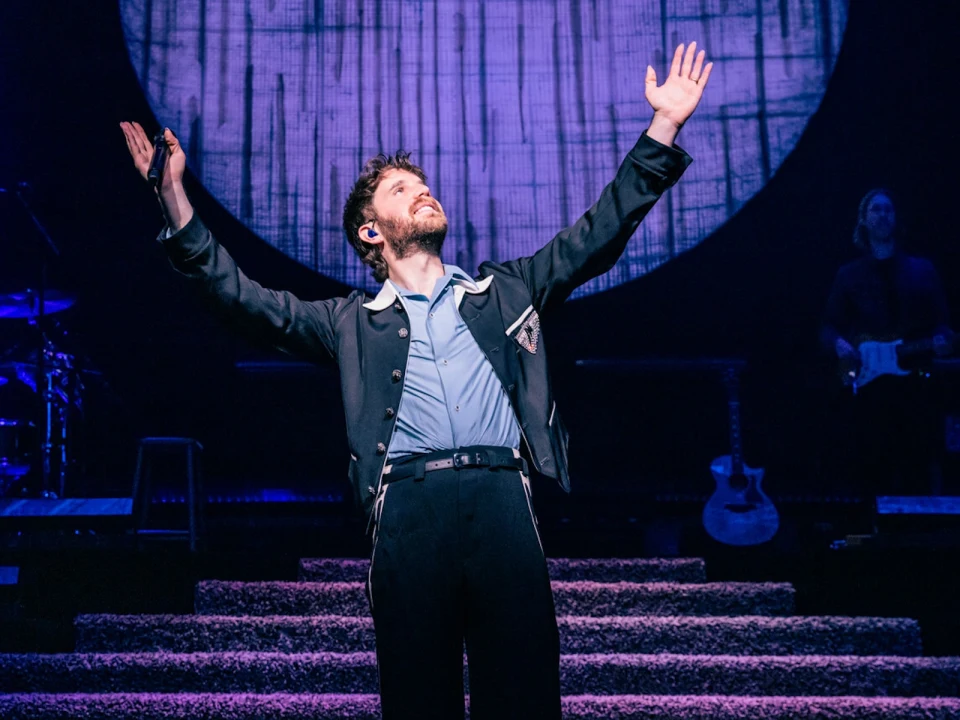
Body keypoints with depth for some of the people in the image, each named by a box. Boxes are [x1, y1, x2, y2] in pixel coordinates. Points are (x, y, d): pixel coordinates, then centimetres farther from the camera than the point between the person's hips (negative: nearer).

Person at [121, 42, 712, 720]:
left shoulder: (505, 292, 25)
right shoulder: (355, 322, 22)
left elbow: (597, 235, 22)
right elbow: (247, 299, 15)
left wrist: (663, 126, 17)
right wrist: (175, 198, 6)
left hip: (502, 498, 1)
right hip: (407, 506, 0)